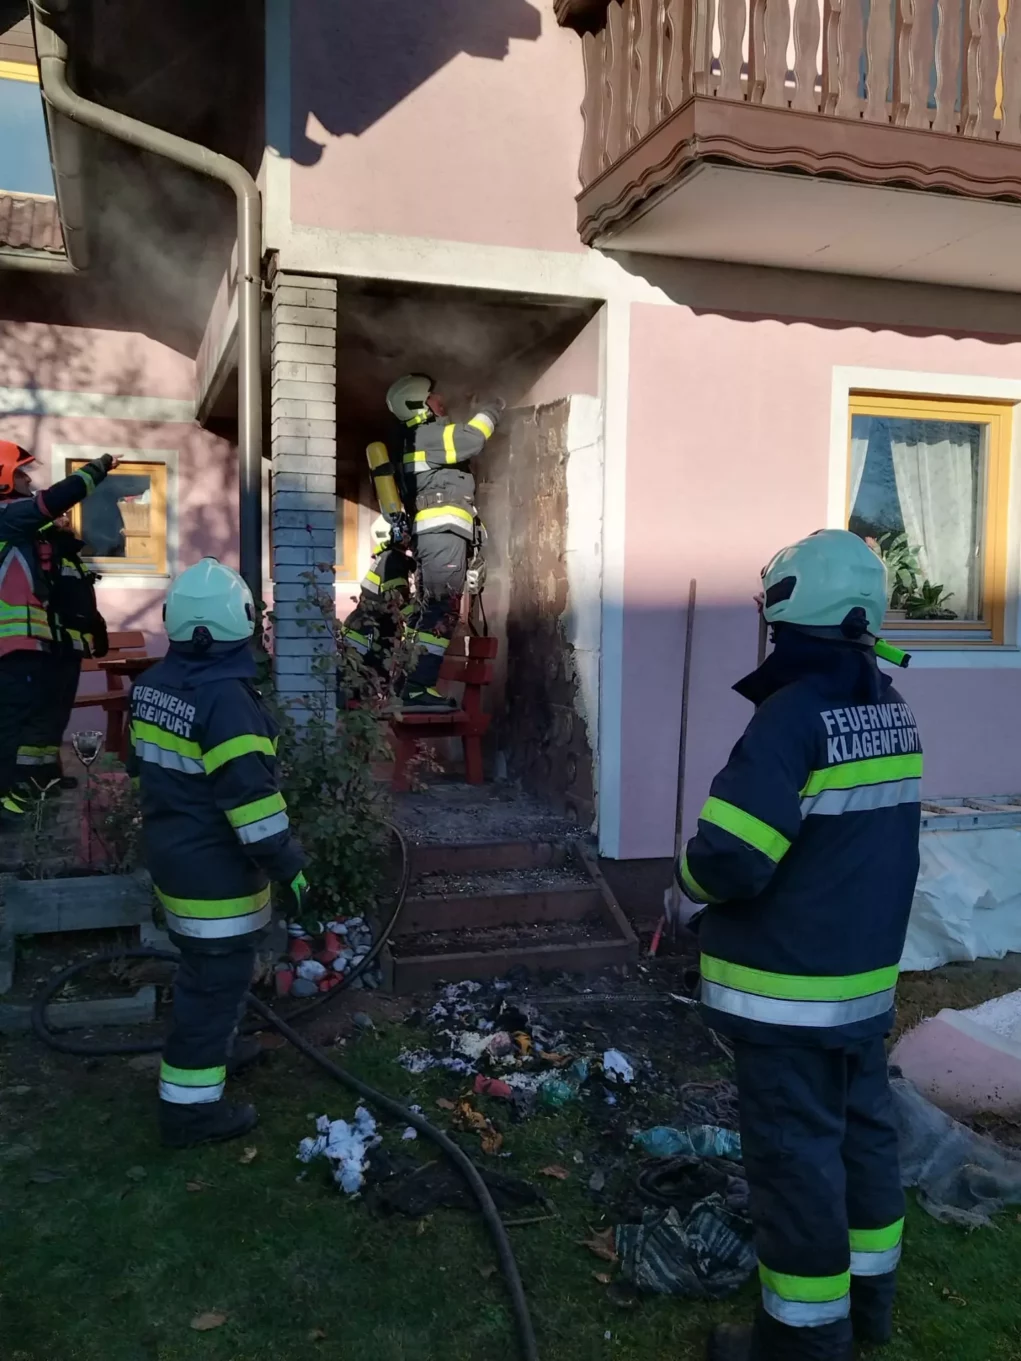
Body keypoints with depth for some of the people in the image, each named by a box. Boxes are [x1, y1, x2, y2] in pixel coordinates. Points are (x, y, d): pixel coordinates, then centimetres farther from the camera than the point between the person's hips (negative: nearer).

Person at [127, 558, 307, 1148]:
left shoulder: (154, 684, 4)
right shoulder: (227, 698, -25)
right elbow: (250, 794, -26)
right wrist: (287, 863, -18)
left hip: (172, 854, 9)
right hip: (217, 869, -9)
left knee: (205, 967, 26)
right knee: (218, 978, 2)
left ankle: (213, 1050, 44)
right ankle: (191, 1105, 11)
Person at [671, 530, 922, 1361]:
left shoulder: (795, 714, -23)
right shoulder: (891, 709, 3)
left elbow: (731, 853, -25)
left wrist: (691, 892, -4)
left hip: (789, 985, -8)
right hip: (866, 970, 8)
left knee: (796, 1153, 6)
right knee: (863, 1128, 21)